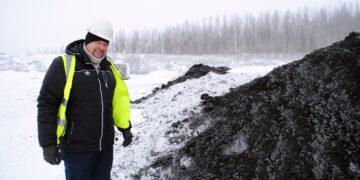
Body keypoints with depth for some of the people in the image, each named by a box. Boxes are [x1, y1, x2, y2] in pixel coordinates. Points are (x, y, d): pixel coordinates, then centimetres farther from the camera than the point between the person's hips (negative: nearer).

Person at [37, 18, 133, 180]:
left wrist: (125, 127, 9)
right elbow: (47, 104, -13)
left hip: (105, 146, 6)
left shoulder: (108, 67, 8)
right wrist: (48, 143, -15)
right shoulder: (64, 64, -12)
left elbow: (119, 97, 15)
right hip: (77, 148, -6)